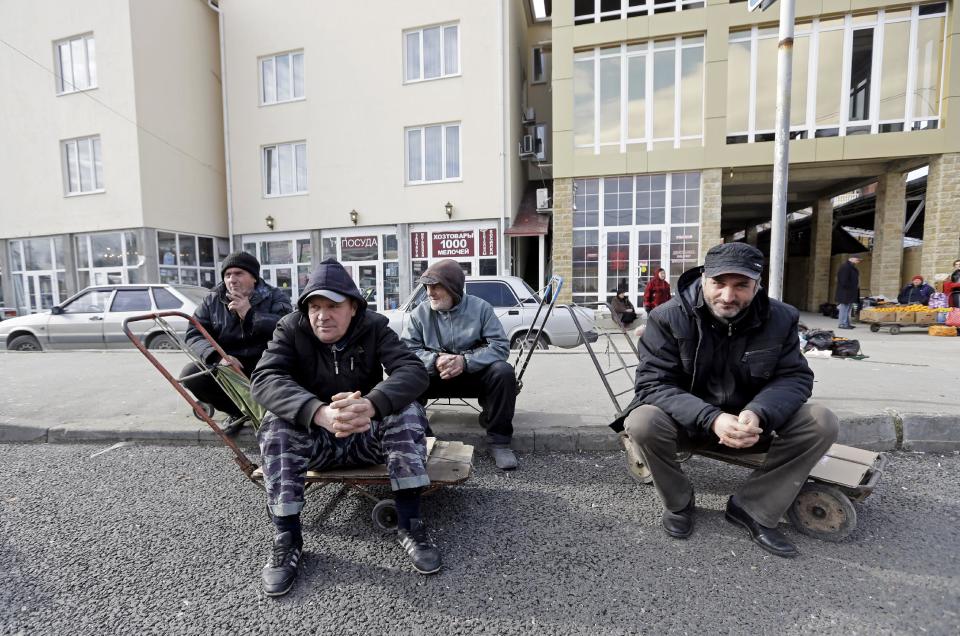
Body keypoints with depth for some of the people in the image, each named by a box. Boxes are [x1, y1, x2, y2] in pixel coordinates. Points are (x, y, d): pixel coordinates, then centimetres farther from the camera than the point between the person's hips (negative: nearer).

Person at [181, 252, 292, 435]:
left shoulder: (274, 297, -4)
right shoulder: (212, 300, 5)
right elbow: (194, 335, -5)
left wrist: (250, 314, -24)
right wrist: (216, 356, -25)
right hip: (225, 365, 4)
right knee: (190, 374, -20)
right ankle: (237, 411, 4)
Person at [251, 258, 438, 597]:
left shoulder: (374, 327, -13)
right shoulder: (291, 329, -11)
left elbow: (414, 371, -27)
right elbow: (264, 379, -28)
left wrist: (371, 405, -48)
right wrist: (320, 413, -48)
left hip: (368, 435, 0)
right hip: (314, 438, 1)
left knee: (407, 411, -27)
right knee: (276, 426, -27)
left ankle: (409, 525, -19)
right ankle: (287, 539, -17)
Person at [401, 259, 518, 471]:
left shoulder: (480, 307, -6)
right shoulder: (420, 312, -2)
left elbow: (500, 346, -15)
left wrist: (465, 361, -29)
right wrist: (435, 361, -30)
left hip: (474, 374, -1)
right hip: (435, 376, 1)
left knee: (503, 372, -29)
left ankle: (499, 441, -16)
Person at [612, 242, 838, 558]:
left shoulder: (781, 319, -8)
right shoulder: (668, 317, -19)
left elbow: (795, 377, -7)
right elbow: (654, 382, -22)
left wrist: (759, 414, -29)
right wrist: (711, 419, -36)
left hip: (751, 422, 3)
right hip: (689, 422, -3)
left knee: (821, 423, -19)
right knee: (642, 422, -33)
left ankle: (752, 508, -1)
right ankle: (678, 503, -1)